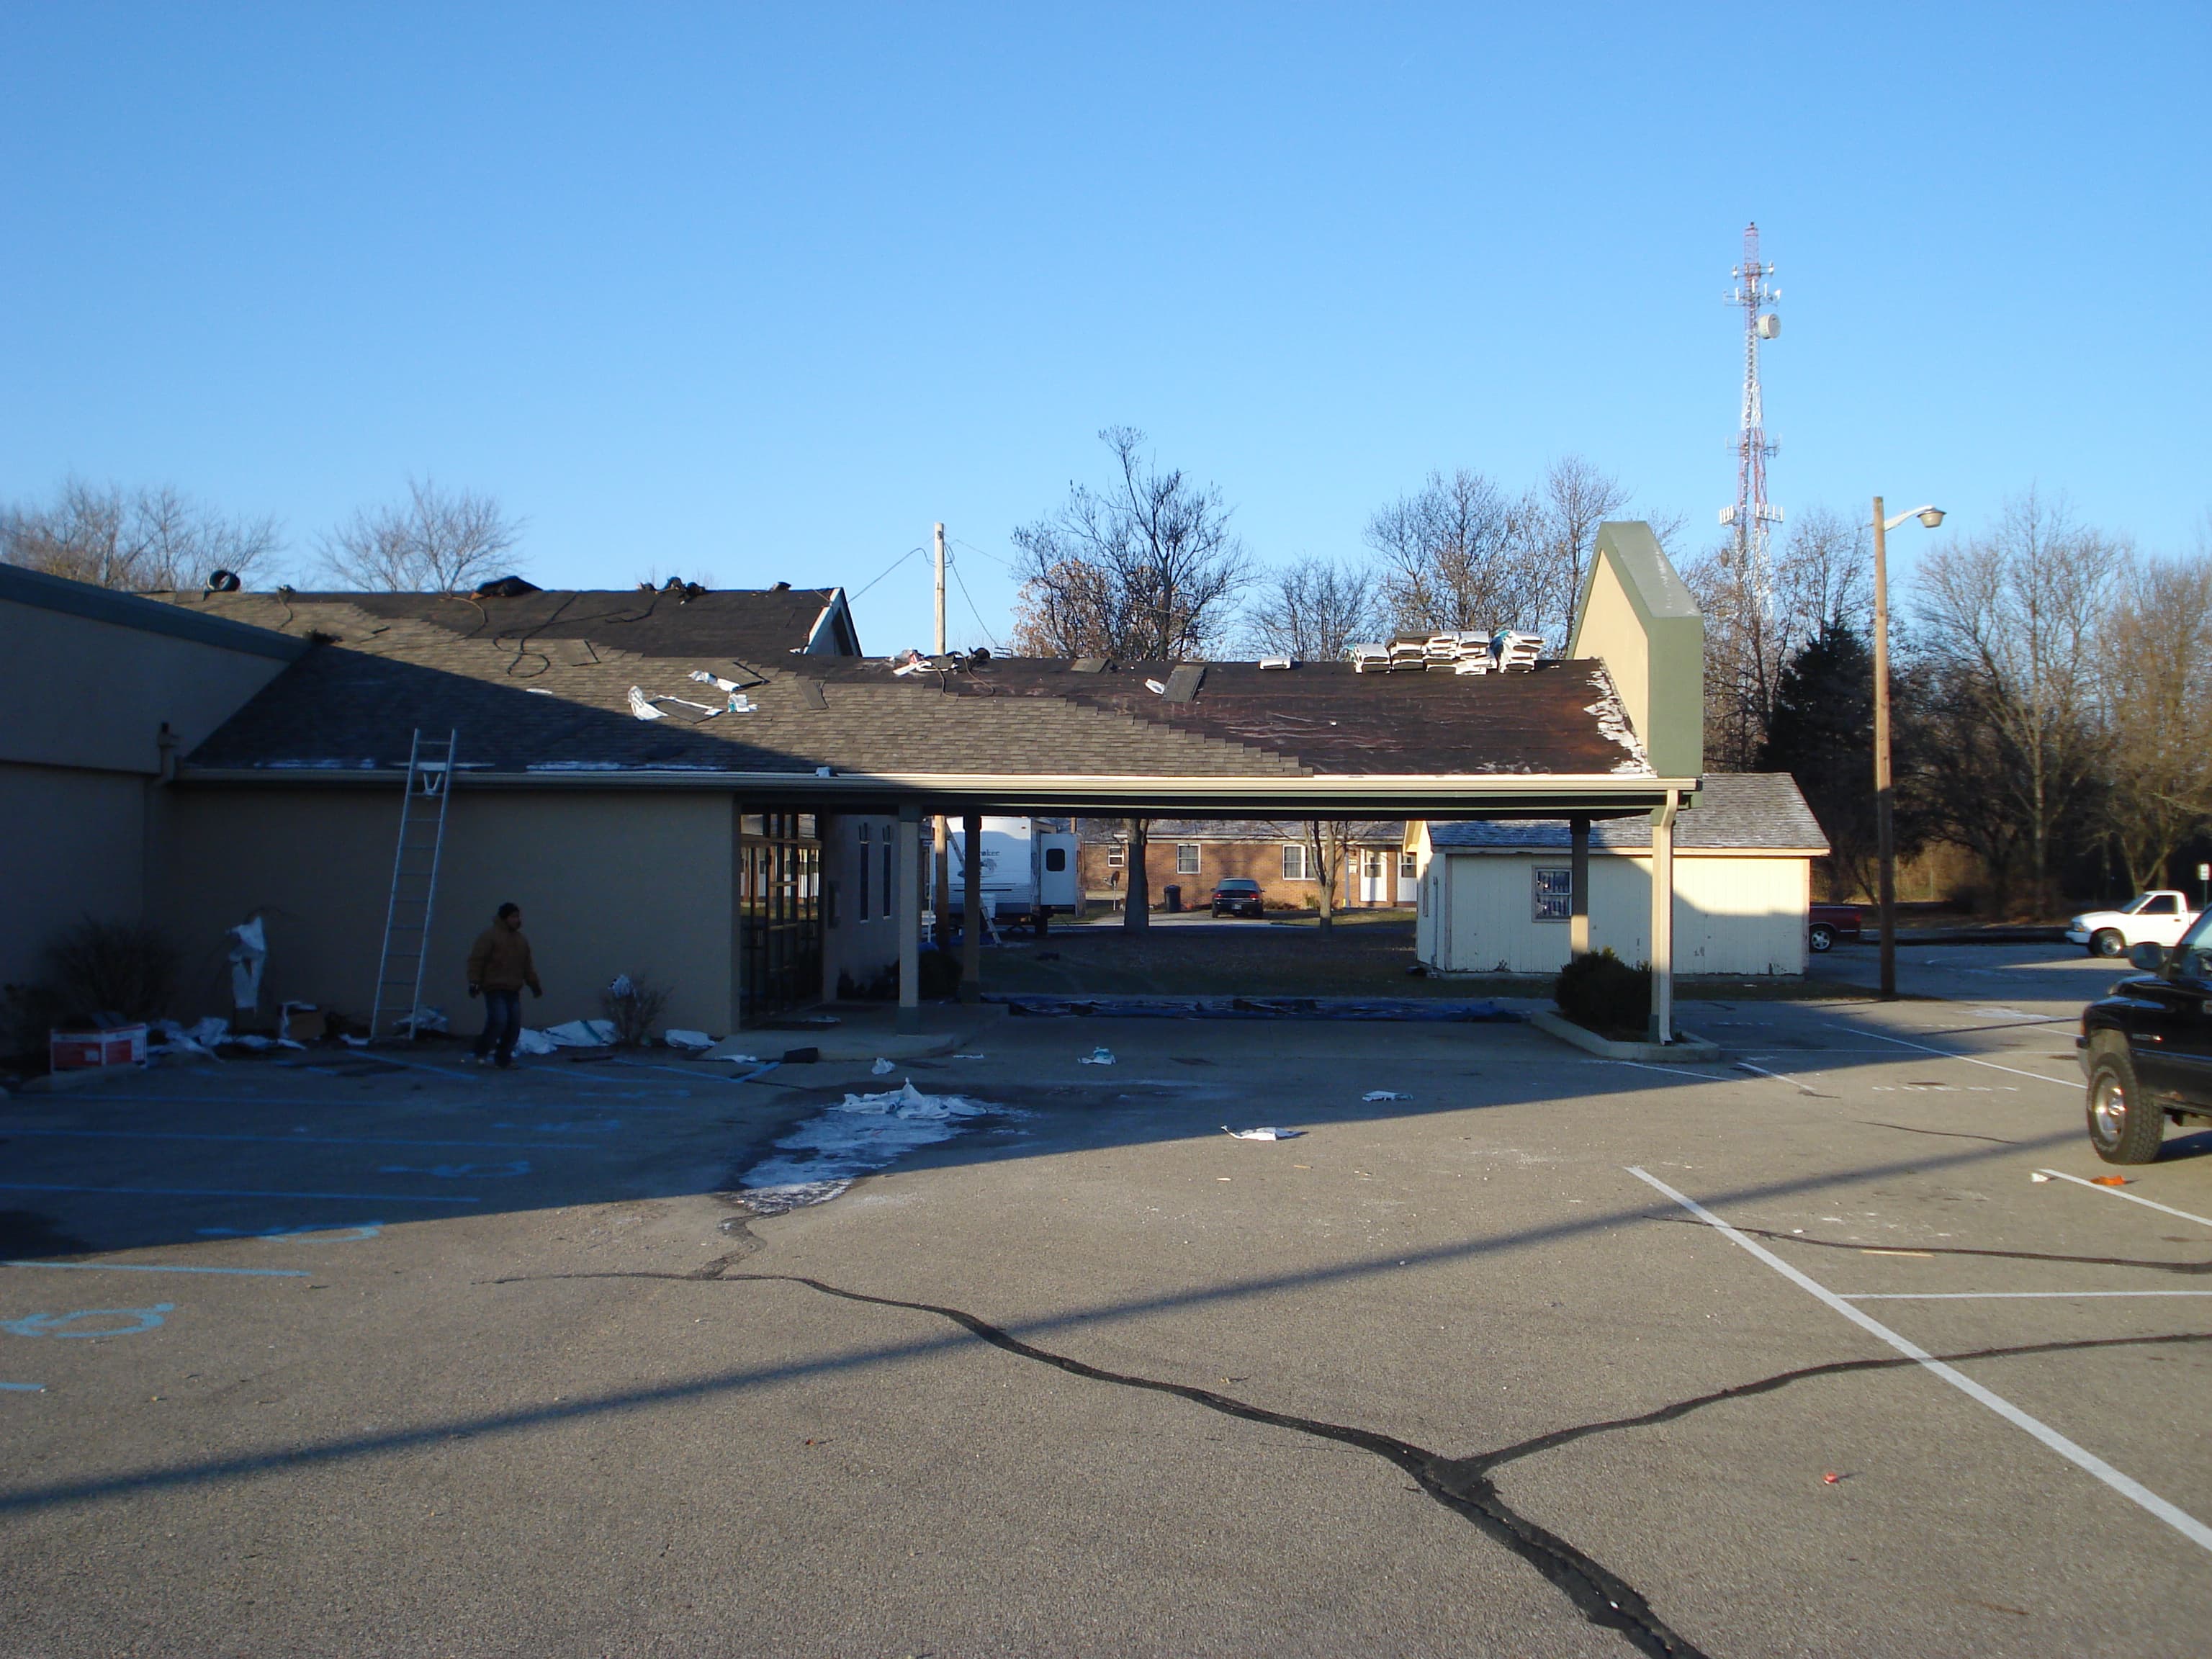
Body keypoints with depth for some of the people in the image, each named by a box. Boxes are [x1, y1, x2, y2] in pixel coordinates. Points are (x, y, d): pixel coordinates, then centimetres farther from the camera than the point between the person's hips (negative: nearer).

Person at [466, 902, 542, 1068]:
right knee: (498, 1021, -17)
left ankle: (503, 1058, 10)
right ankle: (480, 1053, 2)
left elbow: (527, 967, 25)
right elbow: (476, 960, -9)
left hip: (513, 991, 7)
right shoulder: (489, 935, -4)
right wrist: (474, 982, -16)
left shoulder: (521, 940, 18)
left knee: (514, 1025, 0)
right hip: (494, 989, -7)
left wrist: (535, 985, 23)